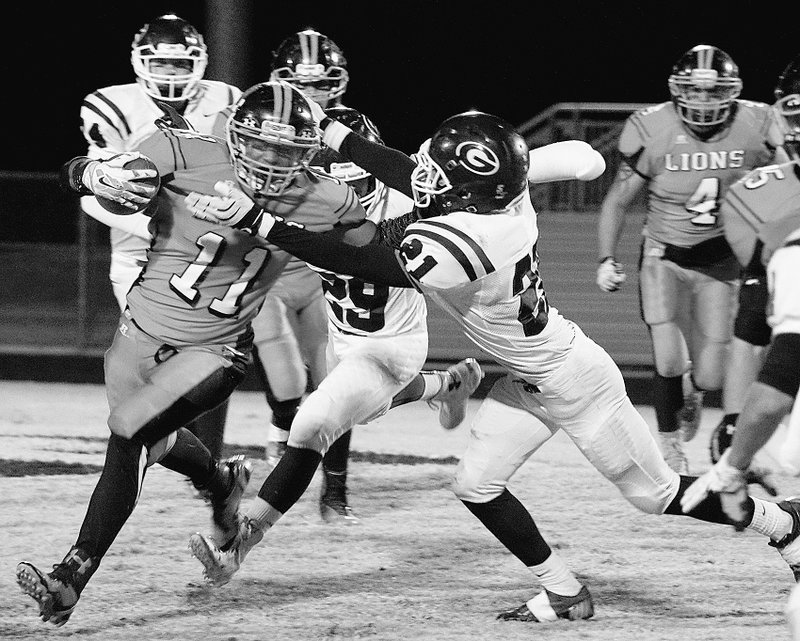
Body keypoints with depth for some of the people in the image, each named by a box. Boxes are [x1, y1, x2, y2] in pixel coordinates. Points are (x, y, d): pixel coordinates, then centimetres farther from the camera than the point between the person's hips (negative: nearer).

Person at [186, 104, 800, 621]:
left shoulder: (454, 249, -38)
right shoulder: (502, 195, -16)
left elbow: (361, 262, -35)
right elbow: (412, 180, 1)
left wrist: (257, 221, -37)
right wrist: (330, 131, 3)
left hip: (574, 382, -8)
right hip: (531, 381, 8)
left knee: (655, 492, 8)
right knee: (477, 483, 6)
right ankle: (565, 594, 18)